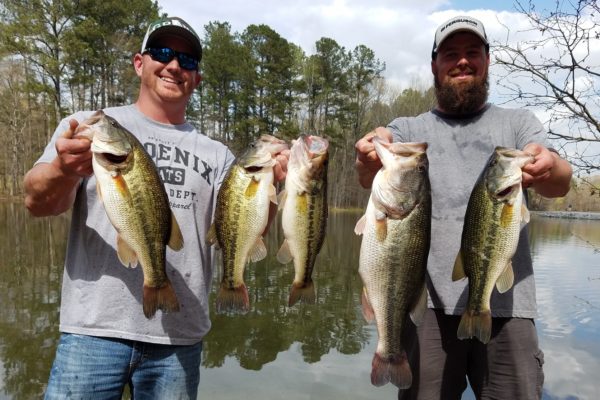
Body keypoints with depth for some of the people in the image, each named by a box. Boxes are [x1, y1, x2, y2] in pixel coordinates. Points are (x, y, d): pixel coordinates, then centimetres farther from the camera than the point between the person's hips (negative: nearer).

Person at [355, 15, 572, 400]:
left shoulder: (519, 122, 14)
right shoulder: (408, 128, 13)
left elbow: (561, 182, -4)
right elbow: (371, 179, -7)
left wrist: (547, 166, -28)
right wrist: (371, 158, -32)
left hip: (506, 299, 1)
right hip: (427, 298, 0)